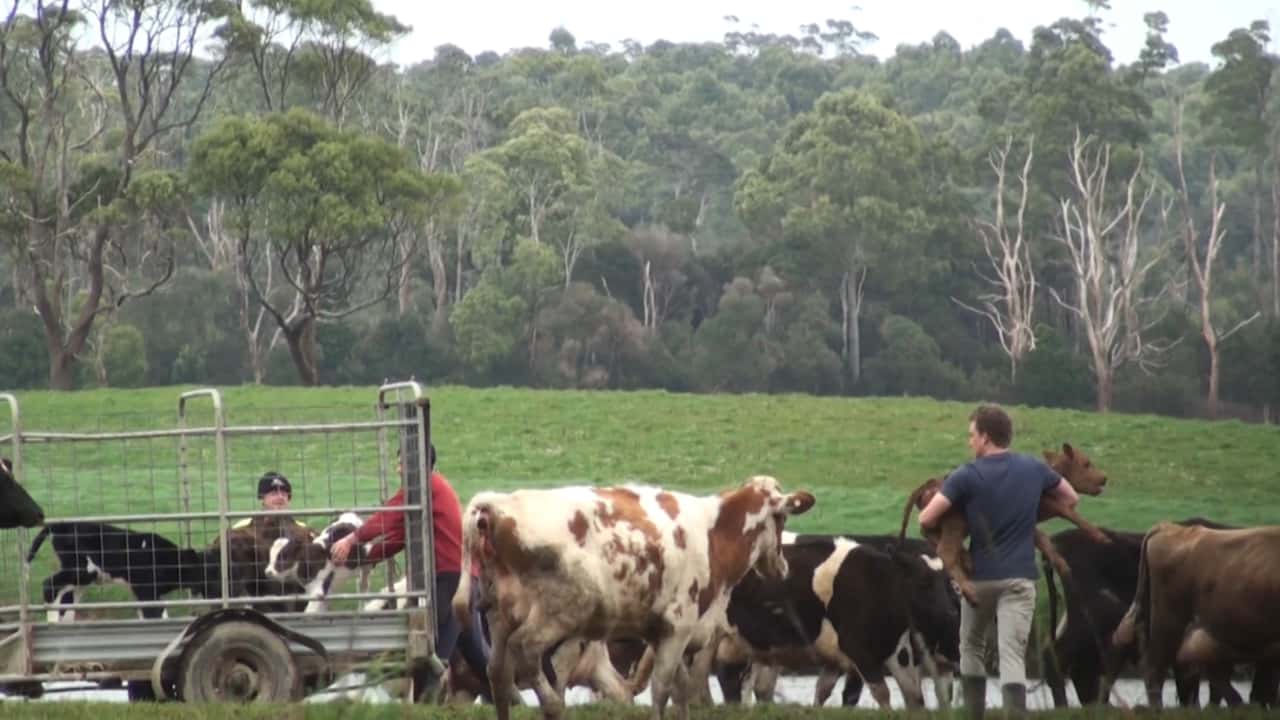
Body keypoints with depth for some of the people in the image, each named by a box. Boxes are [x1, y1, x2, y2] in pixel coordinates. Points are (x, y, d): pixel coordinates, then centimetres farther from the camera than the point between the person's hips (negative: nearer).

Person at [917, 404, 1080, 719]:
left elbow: (926, 519, -13)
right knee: (1012, 657, -7)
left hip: (980, 576, -1)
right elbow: (1071, 499, 18)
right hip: (1020, 577, 1)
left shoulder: (967, 476, -8)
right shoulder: (1033, 469, 3)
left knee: (971, 648, 20)